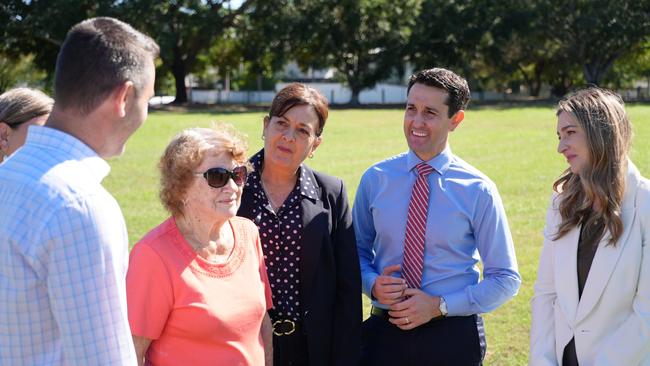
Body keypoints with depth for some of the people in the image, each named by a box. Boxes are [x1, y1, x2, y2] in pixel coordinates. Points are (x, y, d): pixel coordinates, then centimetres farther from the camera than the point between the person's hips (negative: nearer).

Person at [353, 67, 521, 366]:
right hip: (384, 332, 2)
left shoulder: (478, 191, -7)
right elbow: (358, 249, 11)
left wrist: (439, 306, -14)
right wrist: (373, 284, -11)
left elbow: (505, 279, -5)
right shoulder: (375, 179, 0)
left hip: (453, 338, -1)